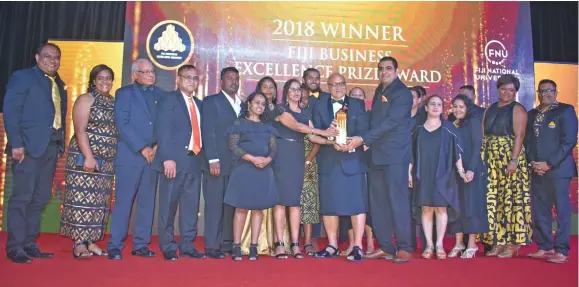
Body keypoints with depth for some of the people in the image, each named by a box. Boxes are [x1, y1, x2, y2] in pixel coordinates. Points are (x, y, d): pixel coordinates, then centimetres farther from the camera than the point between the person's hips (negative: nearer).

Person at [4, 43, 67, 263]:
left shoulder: (59, 84, 19)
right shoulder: (22, 77, 0)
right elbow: (10, 111, -8)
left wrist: (61, 144, 6)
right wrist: (16, 144, -16)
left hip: (51, 146, 7)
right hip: (29, 145, -6)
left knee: (40, 198, 9)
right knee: (22, 197, -3)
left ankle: (29, 244, 17)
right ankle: (15, 247, 3)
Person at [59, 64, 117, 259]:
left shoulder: (114, 103, 15)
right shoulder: (86, 99, -3)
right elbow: (80, 130, -12)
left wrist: (116, 158, 11)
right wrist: (89, 156, -21)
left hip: (106, 161, 6)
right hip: (85, 158, -6)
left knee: (98, 201, 7)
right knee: (82, 199, -6)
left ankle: (90, 241, 12)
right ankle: (79, 244, -2)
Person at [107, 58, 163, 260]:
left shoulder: (160, 94, 14)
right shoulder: (124, 93, 5)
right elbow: (122, 124, -6)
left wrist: (157, 146, -6)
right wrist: (142, 148, -12)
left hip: (153, 156, 4)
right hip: (130, 155, -4)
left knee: (147, 202, 6)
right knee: (123, 202, -3)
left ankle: (141, 245, 14)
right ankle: (115, 246, 5)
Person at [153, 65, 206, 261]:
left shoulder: (198, 103, 19)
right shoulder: (169, 99, 0)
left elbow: (198, 132, 16)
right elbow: (162, 130, -9)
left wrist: (201, 155, 5)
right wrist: (167, 158, -18)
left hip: (194, 160, 6)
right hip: (174, 160, -6)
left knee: (191, 206, 8)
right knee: (168, 205, 1)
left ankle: (187, 246, 17)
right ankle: (168, 247, 12)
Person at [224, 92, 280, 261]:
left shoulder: (267, 127, 16)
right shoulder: (239, 123, 4)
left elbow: (273, 147, 9)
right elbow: (233, 146, -6)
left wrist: (267, 159, -13)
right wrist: (252, 158, -17)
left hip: (263, 171, 4)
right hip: (244, 169, -3)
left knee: (258, 208, 2)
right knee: (242, 207, -4)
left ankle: (253, 247, 5)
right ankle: (236, 246, 2)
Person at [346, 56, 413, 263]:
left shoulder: (402, 93, -7)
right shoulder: (380, 91, 18)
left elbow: (390, 122, -17)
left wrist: (363, 139, -20)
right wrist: (367, 141, 8)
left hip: (395, 155, -8)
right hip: (377, 154, 8)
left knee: (397, 200, -6)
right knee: (378, 202, 7)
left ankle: (404, 248, 3)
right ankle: (385, 247, 15)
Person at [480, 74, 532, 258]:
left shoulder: (517, 109, -1)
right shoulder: (490, 109, 16)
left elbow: (519, 136, -11)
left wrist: (514, 160, -21)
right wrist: (480, 159, 4)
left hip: (509, 158, -6)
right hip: (490, 160, 6)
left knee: (510, 198, -5)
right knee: (492, 200, 5)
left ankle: (513, 243, 2)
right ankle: (497, 241, 13)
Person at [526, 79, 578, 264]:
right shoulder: (532, 114, 16)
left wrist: (549, 164, -14)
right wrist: (533, 162, -3)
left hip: (558, 169, -5)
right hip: (537, 170, 5)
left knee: (562, 210, -2)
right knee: (539, 211, 7)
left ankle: (561, 251, 3)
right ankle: (544, 247, 16)